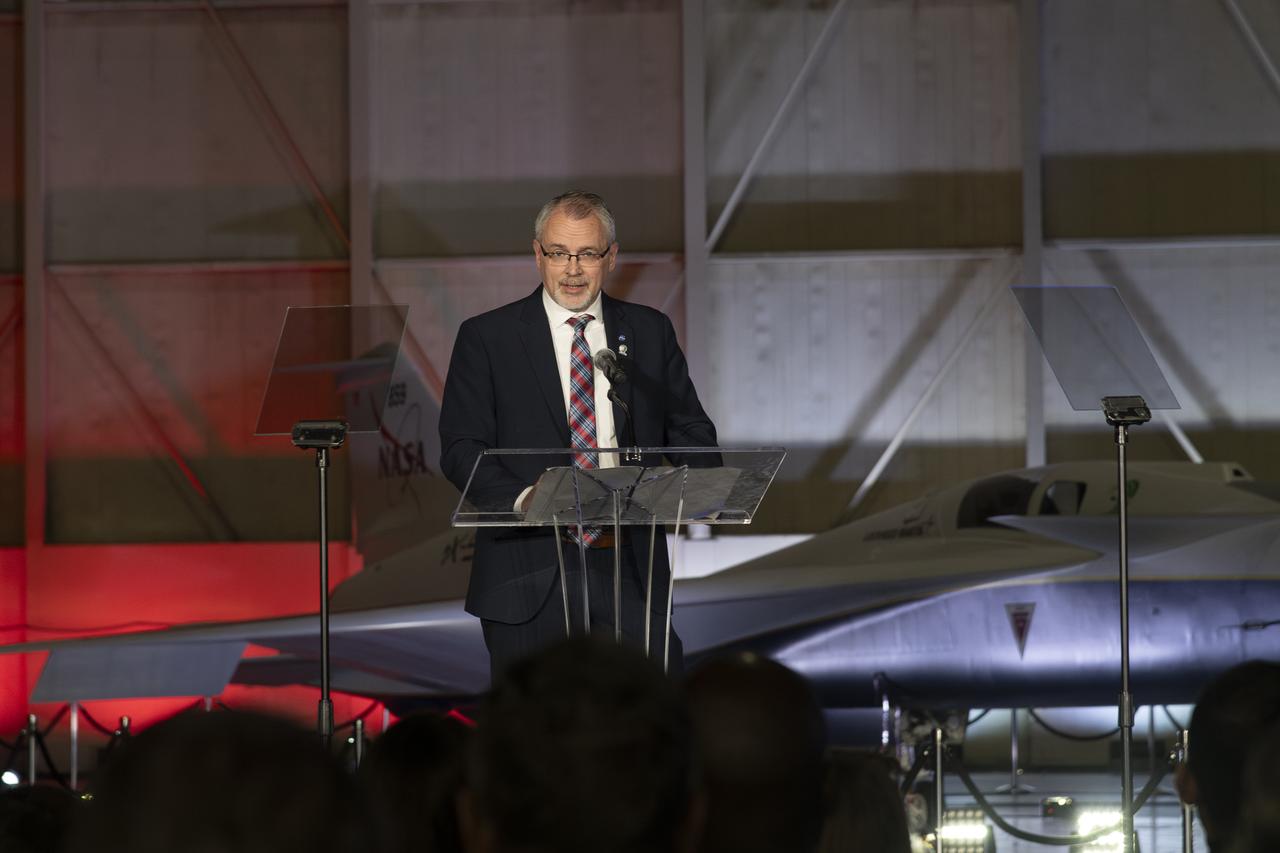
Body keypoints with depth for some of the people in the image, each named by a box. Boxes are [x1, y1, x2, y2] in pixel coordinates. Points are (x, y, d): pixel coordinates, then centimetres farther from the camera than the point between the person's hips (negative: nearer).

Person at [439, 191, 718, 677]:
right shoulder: (486, 338, 4)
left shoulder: (650, 332, 12)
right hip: (530, 577, -2)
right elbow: (461, 449, -2)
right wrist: (523, 497, -21)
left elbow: (693, 432, 14)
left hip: (630, 569, 2)